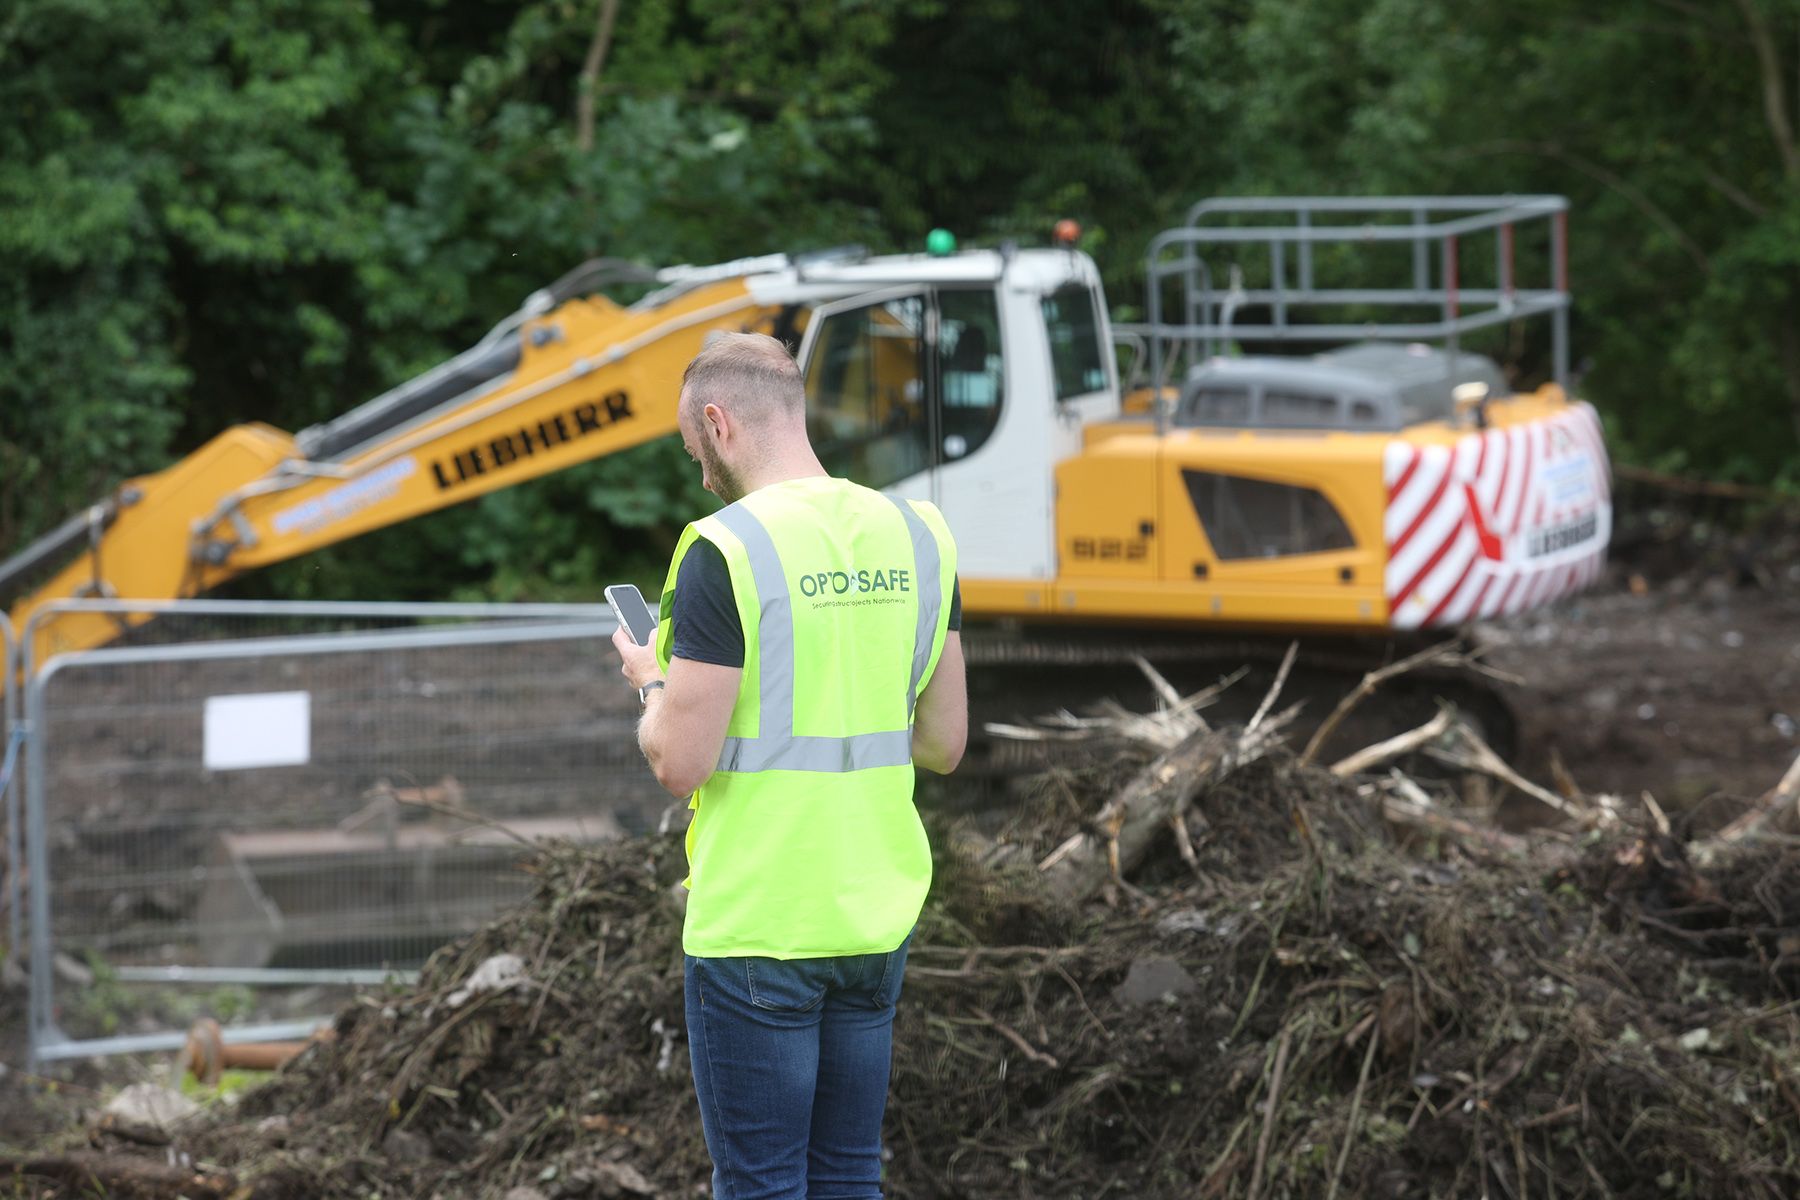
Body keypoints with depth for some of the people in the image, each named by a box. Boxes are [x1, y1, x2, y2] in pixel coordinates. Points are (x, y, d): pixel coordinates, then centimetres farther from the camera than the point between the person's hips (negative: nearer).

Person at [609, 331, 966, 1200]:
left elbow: (680, 764, -15)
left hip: (756, 927, -6)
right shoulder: (917, 537, 5)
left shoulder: (726, 550, -14)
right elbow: (944, 743, 11)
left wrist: (652, 682, 5)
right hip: (877, 914, 6)